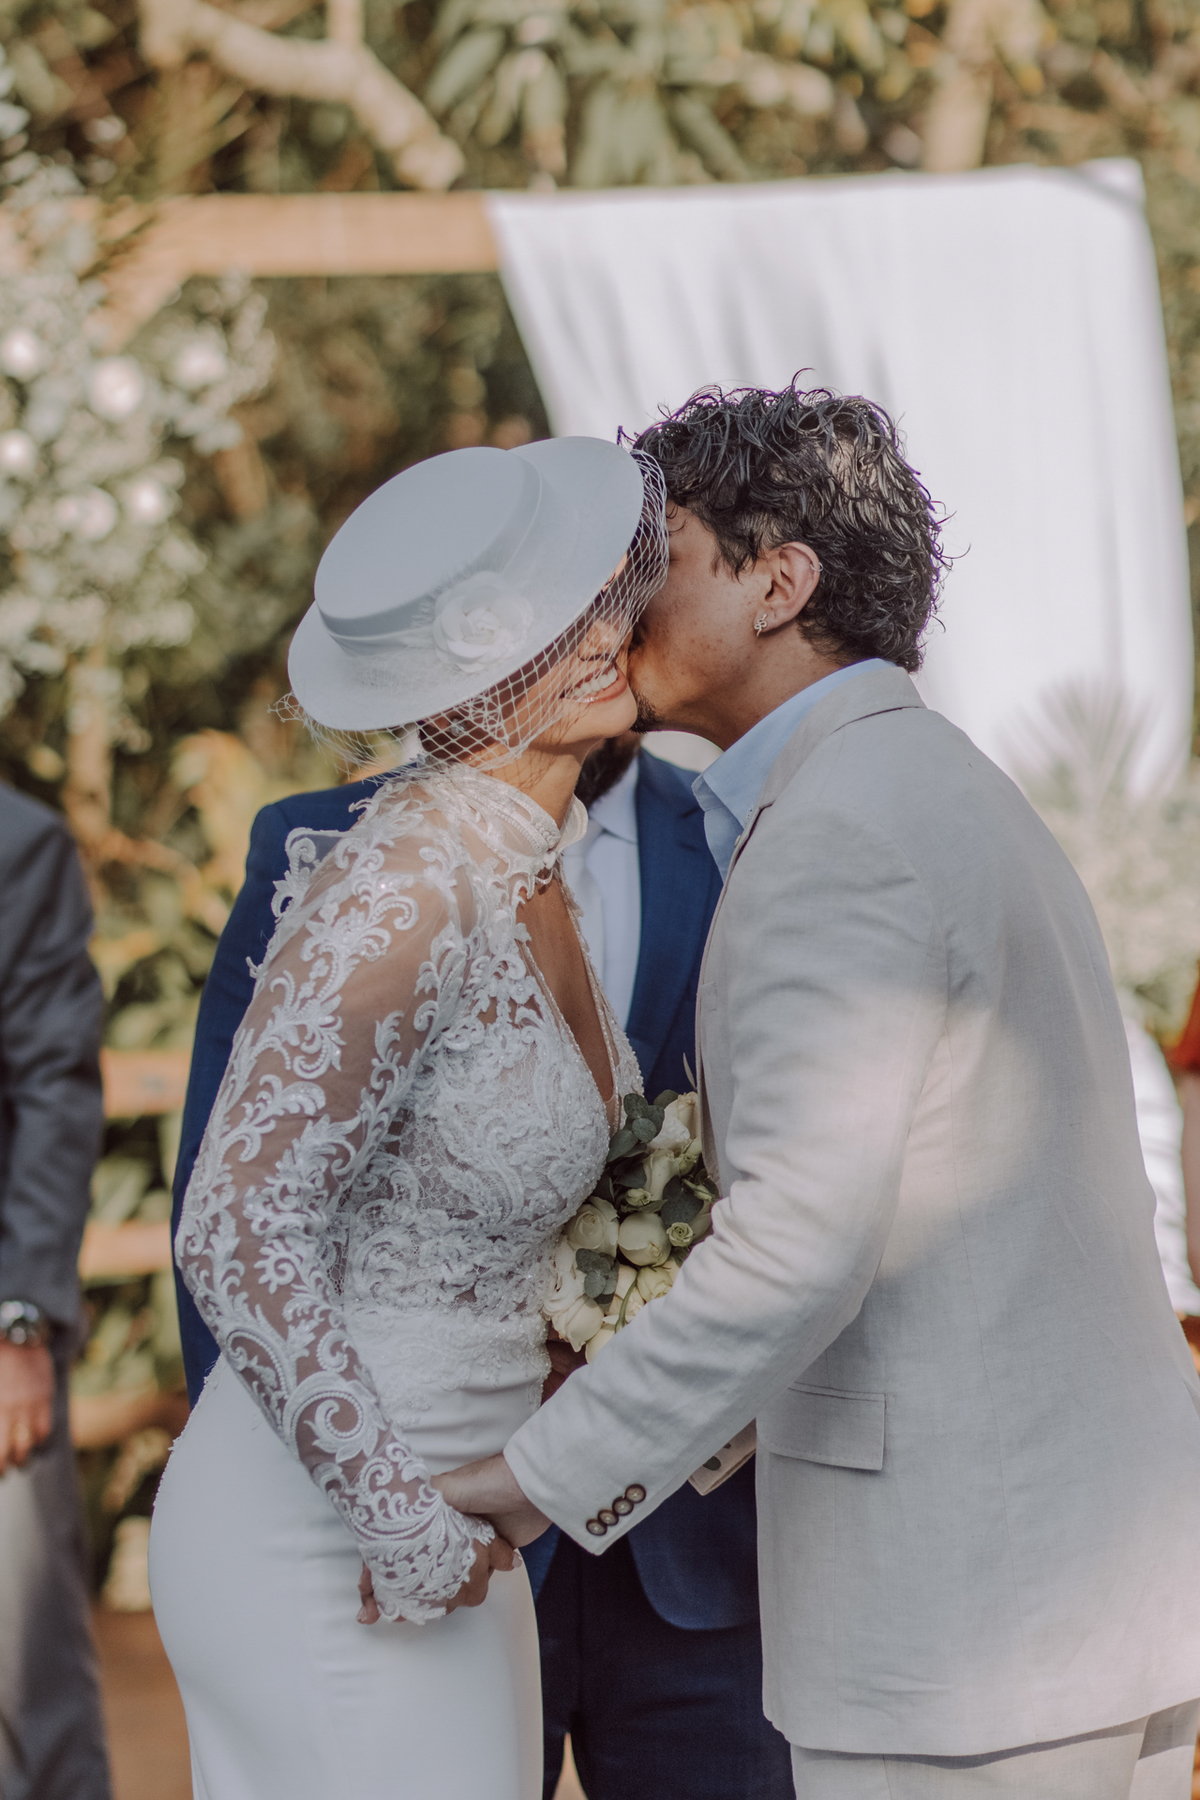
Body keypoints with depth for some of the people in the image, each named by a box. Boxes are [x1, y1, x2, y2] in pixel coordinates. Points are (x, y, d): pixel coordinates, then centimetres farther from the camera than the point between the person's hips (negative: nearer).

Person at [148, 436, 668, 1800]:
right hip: (314, 1547, -9)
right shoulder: (400, 898, -21)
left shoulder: (526, 870, 6)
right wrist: (408, 1532, -17)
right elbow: (236, 1239, -23)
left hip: (436, 1537, 9)